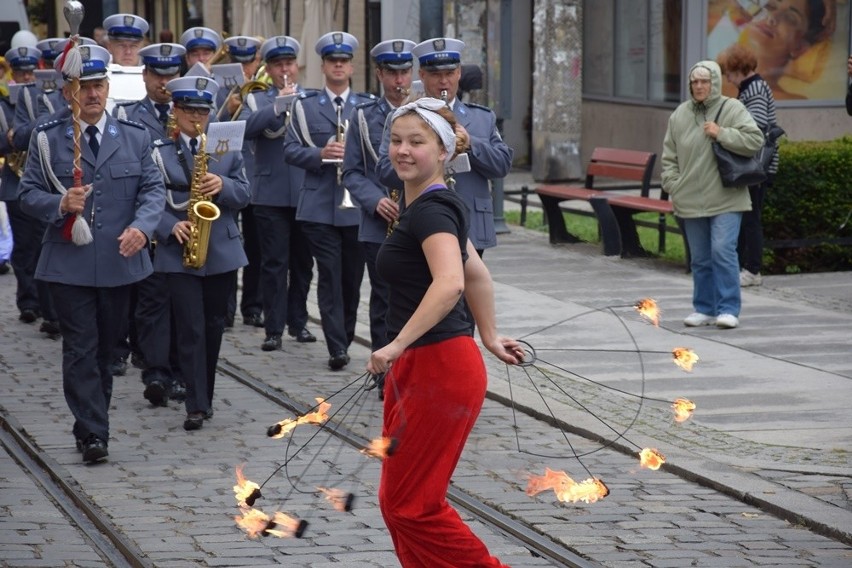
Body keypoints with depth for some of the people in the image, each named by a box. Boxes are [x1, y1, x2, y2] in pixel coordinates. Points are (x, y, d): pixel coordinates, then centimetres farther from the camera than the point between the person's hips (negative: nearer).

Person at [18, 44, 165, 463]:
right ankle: (93, 433, -6)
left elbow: (153, 188, 3)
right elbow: (29, 194, 0)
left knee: (105, 348, 12)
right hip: (69, 264, -2)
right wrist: (60, 204, -21)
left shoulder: (135, 137, 6)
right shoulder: (47, 139, 0)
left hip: (119, 263, 3)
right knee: (81, 349, -6)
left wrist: (141, 226, -16)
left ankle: (91, 425, 25)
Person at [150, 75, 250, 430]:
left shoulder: (226, 148, 8)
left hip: (222, 252, 3)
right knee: (191, 329, -8)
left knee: (214, 327, 10)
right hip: (180, 254, -3)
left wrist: (223, 186, -16)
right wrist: (171, 227, -20)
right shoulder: (159, 152, 0)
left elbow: (244, 194, 5)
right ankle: (197, 405, -8)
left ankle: (204, 397, 22)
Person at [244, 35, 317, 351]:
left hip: (306, 192, 2)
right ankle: (274, 328, -2)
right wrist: (277, 107, -24)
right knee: (274, 263, -4)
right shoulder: (256, 101, 6)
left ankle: (298, 321, 20)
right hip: (271, 193, -2)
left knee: (303, 262, 9)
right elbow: (246, 129, -14)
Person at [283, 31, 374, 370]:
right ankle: (337, 348, -8)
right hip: (319, 205, -1)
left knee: (353, 275, 8)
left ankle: (345, 336, 24)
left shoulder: (369, 106, 8)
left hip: (357, 204, 1)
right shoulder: (304, 105, 7)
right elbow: (290, 149, 2)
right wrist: (321, 154, -15)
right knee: (329, 275, -6)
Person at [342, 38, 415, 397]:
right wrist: (376, 201, -12)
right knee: (385, 304, 3)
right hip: (379, 227, 0)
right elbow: (352, 172, 5)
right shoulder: (364, 117, 7)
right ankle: (387, 378, 9)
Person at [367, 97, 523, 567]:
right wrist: (489, 337, 32)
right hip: (416, 369, 10)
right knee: (400, 501, 12)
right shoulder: (434, 204, 13)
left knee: (409, 503, -3)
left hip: (439, 371, -10)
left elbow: (450, 283, -34)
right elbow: (477, 274, 25)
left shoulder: (430, 210, -17)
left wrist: (398, 345, -36)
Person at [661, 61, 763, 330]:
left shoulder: (732, 109, -2)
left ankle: (728, 309, -8)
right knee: (700, 258, 9)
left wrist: (722, 134, -17)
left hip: (726, 199, -4)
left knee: (723, 251, -13)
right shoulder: (680, 114, 8)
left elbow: (755, 140, -11)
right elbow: (669, 156, 13)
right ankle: (704, 309, 19)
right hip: (691, 201, 4)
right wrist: (672, 186, 2)